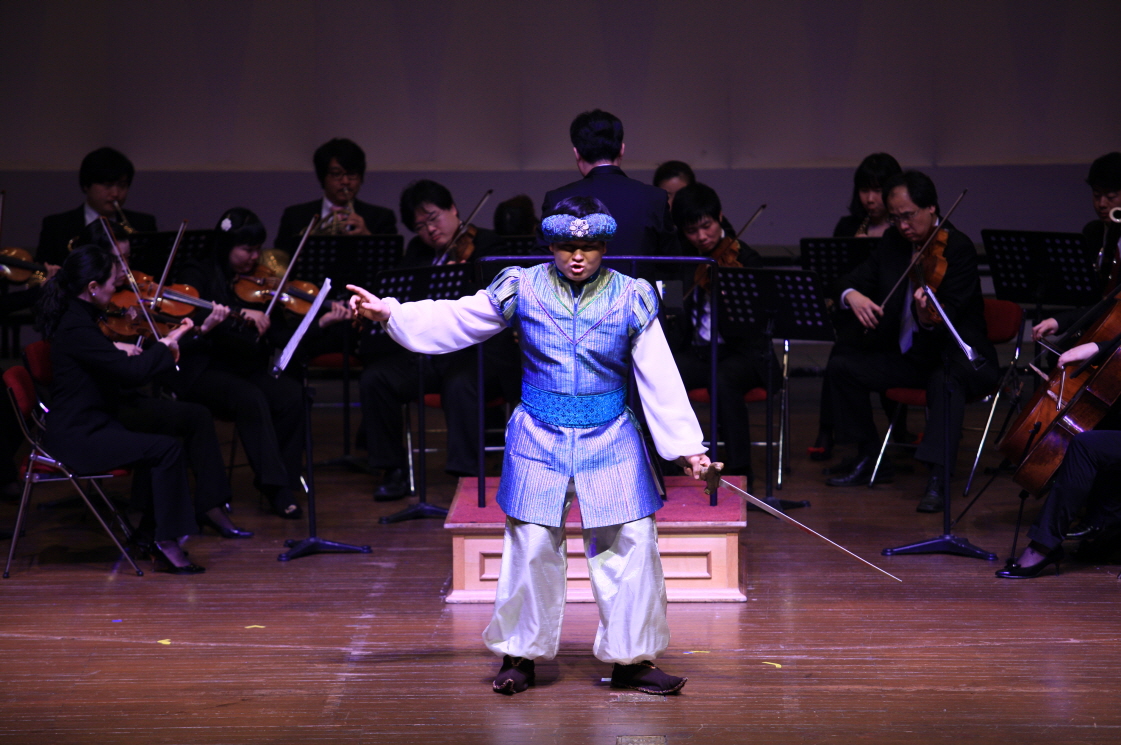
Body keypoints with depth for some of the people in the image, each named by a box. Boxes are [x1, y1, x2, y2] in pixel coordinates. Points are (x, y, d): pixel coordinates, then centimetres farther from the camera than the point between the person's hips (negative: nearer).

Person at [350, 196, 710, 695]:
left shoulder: (631, 299, -1)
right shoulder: (522, 289, 0)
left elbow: (660, 380, 1)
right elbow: (454, 320, 4)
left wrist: (685, 446, -2)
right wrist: (388, 313, -6)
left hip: (609, 442, 0)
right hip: (538, 440, 0)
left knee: (631, 546, -2)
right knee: (532, 547, 1)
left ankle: (631, 659, 11)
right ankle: (520, 654, 18)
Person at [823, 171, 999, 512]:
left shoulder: (958, 247, -16)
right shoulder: (893, 242, 5)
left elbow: (950, 316, -25)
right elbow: (858, 277, 7)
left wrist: (929, 319, -49)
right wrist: (851, 295, -18)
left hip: (956, 356, -7)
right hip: (907, 353, 7)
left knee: (946, 381, -39)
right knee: (841, 367, -7)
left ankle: (937, 478, -39)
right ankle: (868, 457, 7)